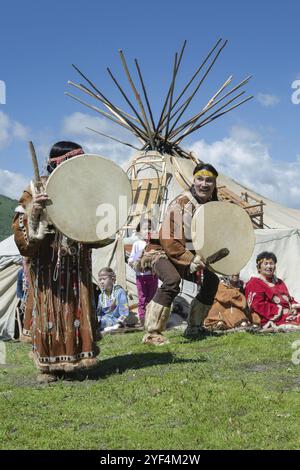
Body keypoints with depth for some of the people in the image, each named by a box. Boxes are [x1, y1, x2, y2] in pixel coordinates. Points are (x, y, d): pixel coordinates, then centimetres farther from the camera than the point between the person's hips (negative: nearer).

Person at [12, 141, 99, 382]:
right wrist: (34, 210, -27)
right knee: (48, 310, -1)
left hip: (76, 264, 4)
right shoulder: (37, 189, -3)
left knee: (77, 308, 4)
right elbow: (21, 227, -9)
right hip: (47, 264, -4)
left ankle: (72, 360, 16)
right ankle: (47, 365, 9)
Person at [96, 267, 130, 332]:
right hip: (104, 321, 5)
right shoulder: (101, 296, 15)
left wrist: (118, 325, -18)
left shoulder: (120, 292, -4)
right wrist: (97, 322, -3)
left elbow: (124, 312, -9)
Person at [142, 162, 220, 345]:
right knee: (172, 281, -33)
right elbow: (168, 240, -25)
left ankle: (194, 328, 19)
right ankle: (152, 334, -30)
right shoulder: (181, 203, -22)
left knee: (212, 280, 5)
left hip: (191, 256, 8)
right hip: (164, 252, -8)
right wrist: (190, 260, -26)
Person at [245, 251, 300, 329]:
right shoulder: (254, 283, 4)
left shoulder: (279, 282, 29)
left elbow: (289, 299, 27)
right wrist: (281, 311, -13)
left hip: (289, 313, 8)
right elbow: (258, 305, -7)